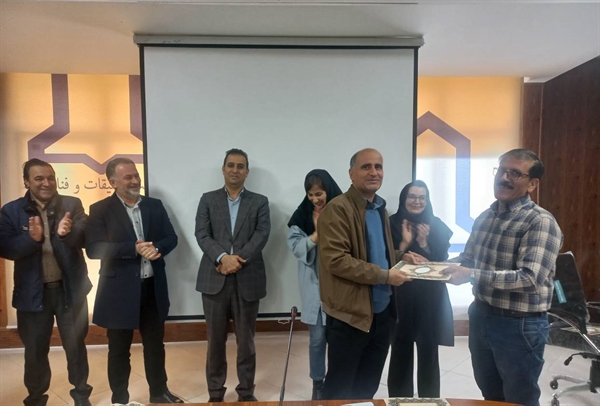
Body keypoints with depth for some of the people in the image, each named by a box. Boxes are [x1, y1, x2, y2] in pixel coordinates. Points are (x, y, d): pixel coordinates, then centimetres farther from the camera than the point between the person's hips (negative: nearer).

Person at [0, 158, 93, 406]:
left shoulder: (72, 205, -3)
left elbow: (84, 238, -14)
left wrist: (68, 233, -37)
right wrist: (32, 238, -29)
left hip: (70, 288, 0)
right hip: (32, 292, 1)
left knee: (75, 345, 13)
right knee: (35, 350, 16)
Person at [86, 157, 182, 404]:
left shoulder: (155, 205, 6)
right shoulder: (100, 210, -5)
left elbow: (171, 238, 5)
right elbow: (94, 248, -15)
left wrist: (156, 248, -17)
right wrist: (134, 248, -24)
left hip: (153, 288, 4)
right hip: (119, 290, -3)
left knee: (155, 344, 17)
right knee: (119, 349, 13)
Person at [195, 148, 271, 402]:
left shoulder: (259, 202, 7)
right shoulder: (208, 199, 8)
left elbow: (262, 234, -5)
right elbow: (202, 234, -3)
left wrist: (238, 259, -16)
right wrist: (223, 257, -18)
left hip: (247, 279, 0)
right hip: (214, 279, 1)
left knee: (246, 339, 9)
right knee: (215, 339, 11)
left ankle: (246, 391, 26)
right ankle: (215, 392, 27)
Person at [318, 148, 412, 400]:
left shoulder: (380, 209, 13)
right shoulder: (337, 209, -16)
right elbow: (336, 260, -25)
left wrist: (401, 258, 5)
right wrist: (384, 275, -21)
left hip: (382, 312, 8)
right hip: (351, 314, -8)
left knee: (368, 386, 23)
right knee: (340, 390, 11)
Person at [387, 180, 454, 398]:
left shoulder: (437, 226, 3)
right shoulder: (392, 224, -3)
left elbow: (443, 262, 0)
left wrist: (424, 243, -12)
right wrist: (405, 243, -17)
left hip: (430, 299, 1)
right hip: (401, 298, -1)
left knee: (429, 352, 8)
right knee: (401, 352, 6)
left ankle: (430, 399, 27)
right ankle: (399, 399, 24)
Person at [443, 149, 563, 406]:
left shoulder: (540, 222, -18)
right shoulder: (485, 217, 5)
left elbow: (530, 279, -27)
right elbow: (467, 261, 12)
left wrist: (472, 276, -31)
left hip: (520, 325, -6)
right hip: (481, 317, 7)